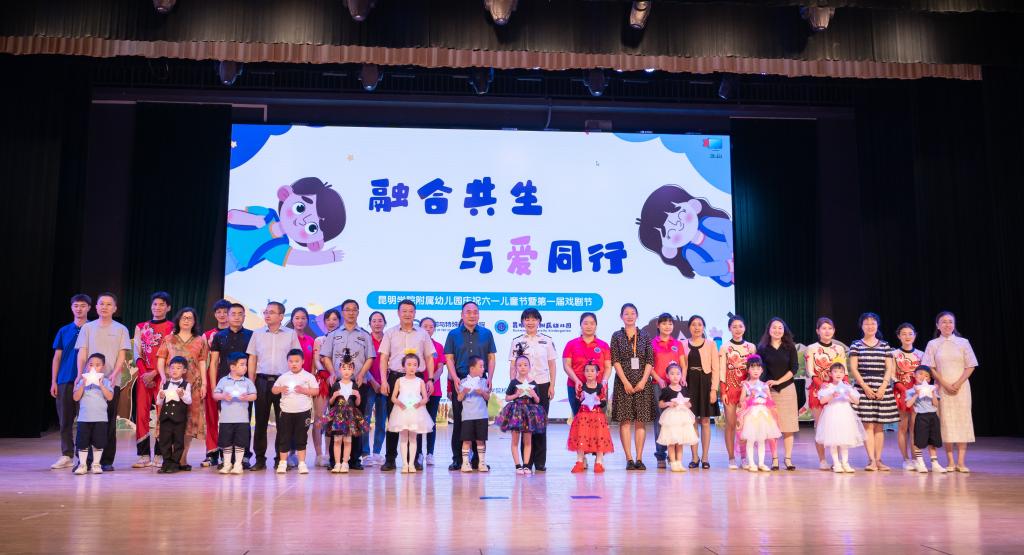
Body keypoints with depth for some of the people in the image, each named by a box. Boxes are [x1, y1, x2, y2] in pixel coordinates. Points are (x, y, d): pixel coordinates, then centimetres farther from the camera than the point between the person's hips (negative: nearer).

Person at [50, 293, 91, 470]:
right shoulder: (64, 331, 12)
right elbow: (57, 358, 12)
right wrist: (53, 382, 5)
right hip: (65, 381, 3)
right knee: (65, 419, 5)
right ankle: (67, 456, 13)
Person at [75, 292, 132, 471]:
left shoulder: (121, 329, 8)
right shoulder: (87, 327, 10)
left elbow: (121, 356, 1)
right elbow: (81, 354, 5)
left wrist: (114, 374, -14)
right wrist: (80, 375, -10)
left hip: (111, 381, -1)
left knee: (109, 421, 1)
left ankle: (107, 460, 6)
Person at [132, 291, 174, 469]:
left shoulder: (172, 327, 4)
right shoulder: (140, 327, 16)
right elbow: (137, 353, 11)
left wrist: (154, 373, -12)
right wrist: (144, 374, -3)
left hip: (162, 375, -3)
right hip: (143, 376, 4)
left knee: (163, 414, -6)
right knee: (142, 414, 0)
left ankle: (159, 455, -1)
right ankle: (144, 455, 4)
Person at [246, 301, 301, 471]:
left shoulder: (291, 334, 6)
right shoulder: (257, 334, 10)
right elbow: (252, 359, 10)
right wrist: (251, 383, 2)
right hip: (262, 380, 1)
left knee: (282, 421, 1)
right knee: (261, 420, 3)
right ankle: (260, 459, 10)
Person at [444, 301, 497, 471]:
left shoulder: (486, 334, 8)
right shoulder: (453, 334, 5)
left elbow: (491, 358, 8)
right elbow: (449, 358, 2)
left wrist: (490, 378, -4)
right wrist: (455, 379, -10)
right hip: (460, 381, -1)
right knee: (458, 421, 1)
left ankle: (478, 459, 11)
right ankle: (457, 459, 7)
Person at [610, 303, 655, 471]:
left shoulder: (645, 336, 9)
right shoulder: (617, 336, 5)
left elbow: (650, 361, 4)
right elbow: (615, 361, -2)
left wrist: (643, 381, -8)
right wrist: (626, 382, -11)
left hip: (642, 382, 1)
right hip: (623, 382, -1)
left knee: (641, 421, 1)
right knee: (625, 421, -3)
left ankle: (639, 458, 4)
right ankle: (629, 459, -1)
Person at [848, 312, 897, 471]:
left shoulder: (885, 346, 11)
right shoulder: (856, 345, 5)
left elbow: (889, 369, 6)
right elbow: (853, 368, -1)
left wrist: (883, 387, -7)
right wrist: (865, 387, -10)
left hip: (882, 389, 2)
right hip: (863, 388, -2)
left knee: (879, 425, 4)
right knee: (868, 425, -6)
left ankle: (878, 460, 9)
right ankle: (871, 460, -7)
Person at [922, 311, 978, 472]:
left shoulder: (963, 342, 5)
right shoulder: (932, 344, 5)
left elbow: (970, 366, 2)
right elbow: (931, 368, 1)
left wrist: (958, 383, -10)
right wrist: (945, 384, -11)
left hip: (961, 387, 0)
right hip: (942, 388, 0)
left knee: (962, 421, -2)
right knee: (946, 422, -2)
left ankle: (961, 462, 1)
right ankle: (950, 462, 3)